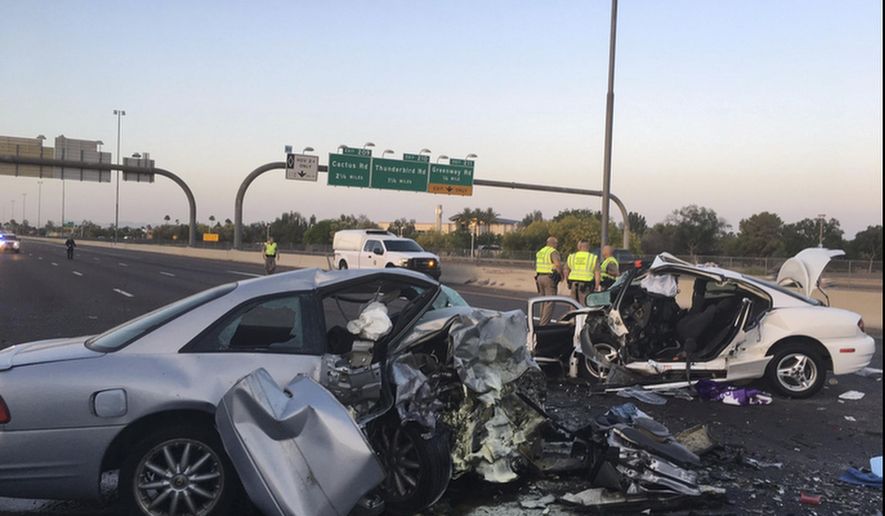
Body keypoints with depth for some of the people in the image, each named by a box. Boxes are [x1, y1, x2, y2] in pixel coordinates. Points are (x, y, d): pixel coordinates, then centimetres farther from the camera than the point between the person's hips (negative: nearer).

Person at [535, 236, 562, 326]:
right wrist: (561, 274, -12)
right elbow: (558, 264, -26)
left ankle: (541, 321, 20)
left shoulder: (540, 252, 15)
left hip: (540, 277, 8)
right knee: (550, 302, -5)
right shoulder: (553, 252, -11)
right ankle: (544, 324, -9)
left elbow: (536, 266, 19)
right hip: (550, 278, -8)